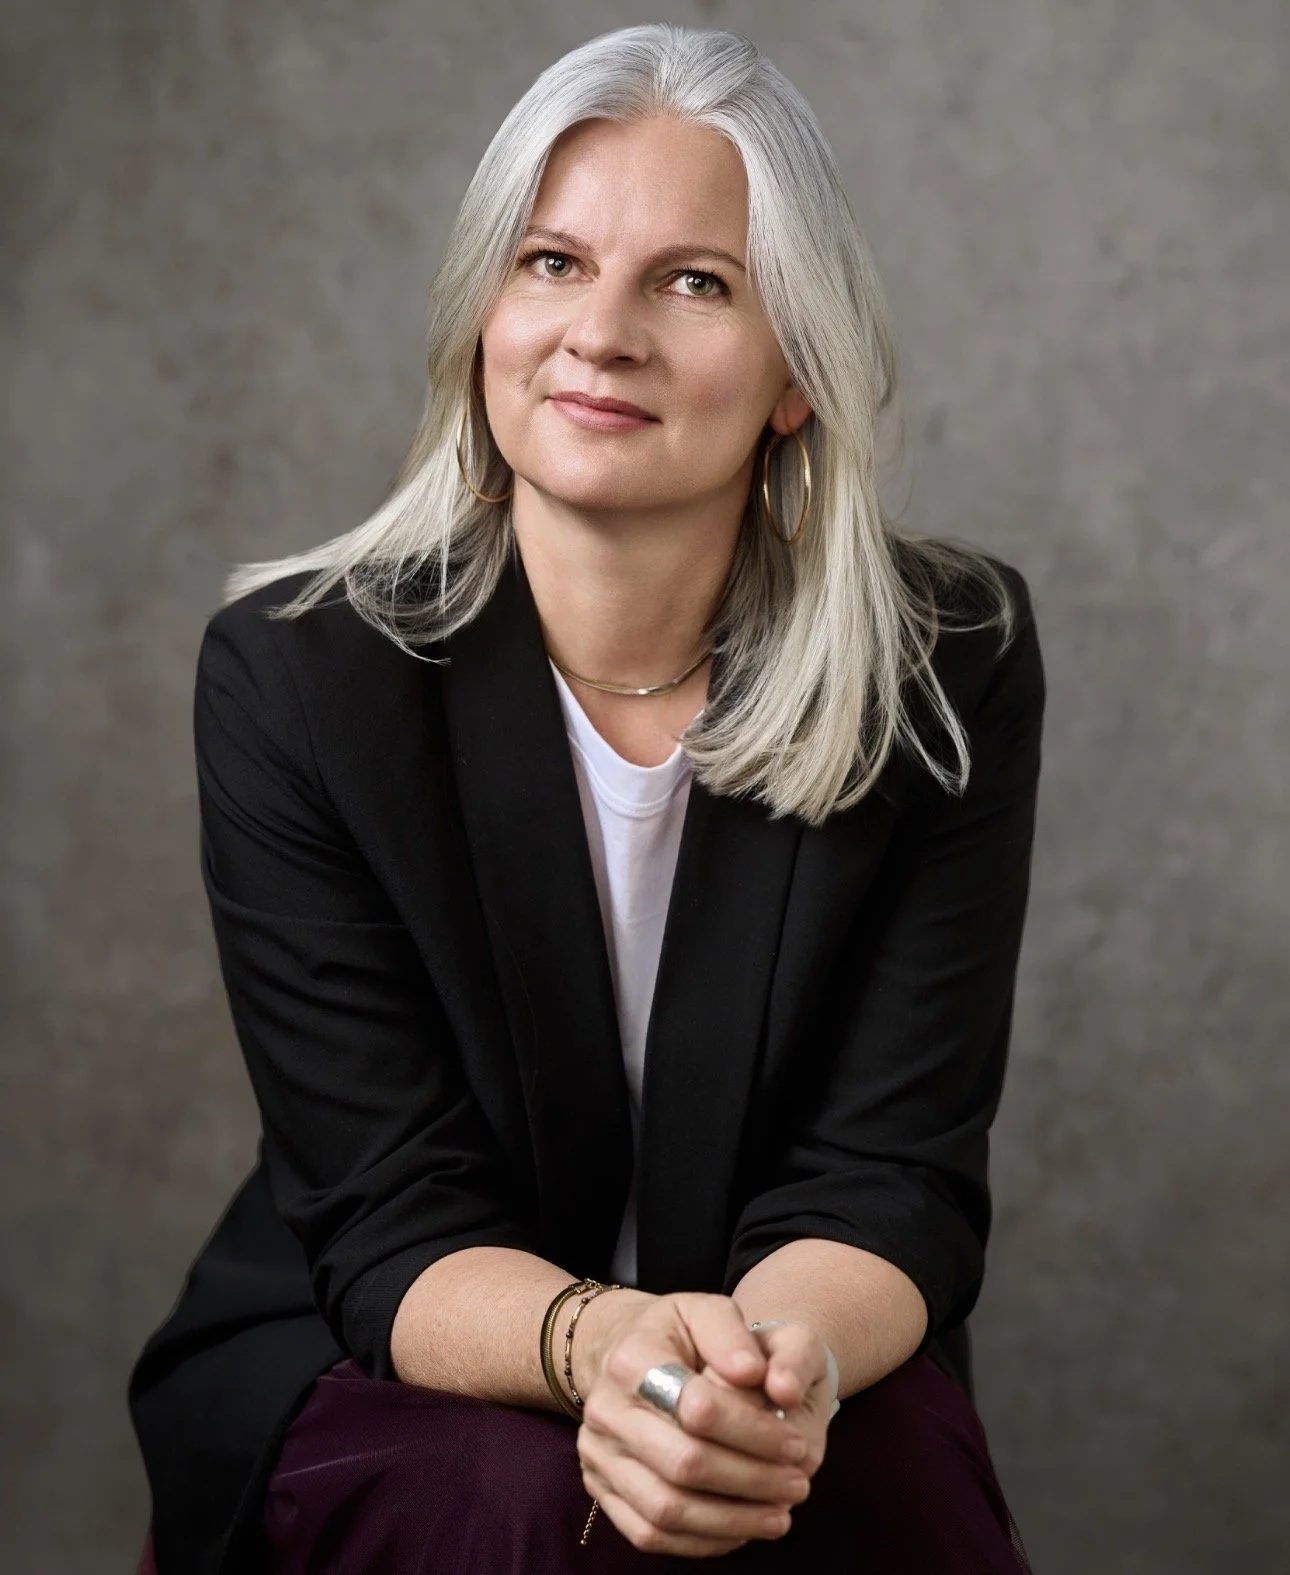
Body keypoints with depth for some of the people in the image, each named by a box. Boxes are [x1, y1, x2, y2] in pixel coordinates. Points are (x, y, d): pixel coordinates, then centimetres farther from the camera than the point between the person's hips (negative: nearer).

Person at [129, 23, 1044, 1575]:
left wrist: (786, 1353, -35)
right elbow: (393, 1227, -14)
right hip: (362, 1378, -1)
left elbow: (892, 1178, -11)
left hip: (815, 1393, 2)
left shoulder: (950, 669, -8)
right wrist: (597, 1343, -37)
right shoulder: (294, 672, -12)